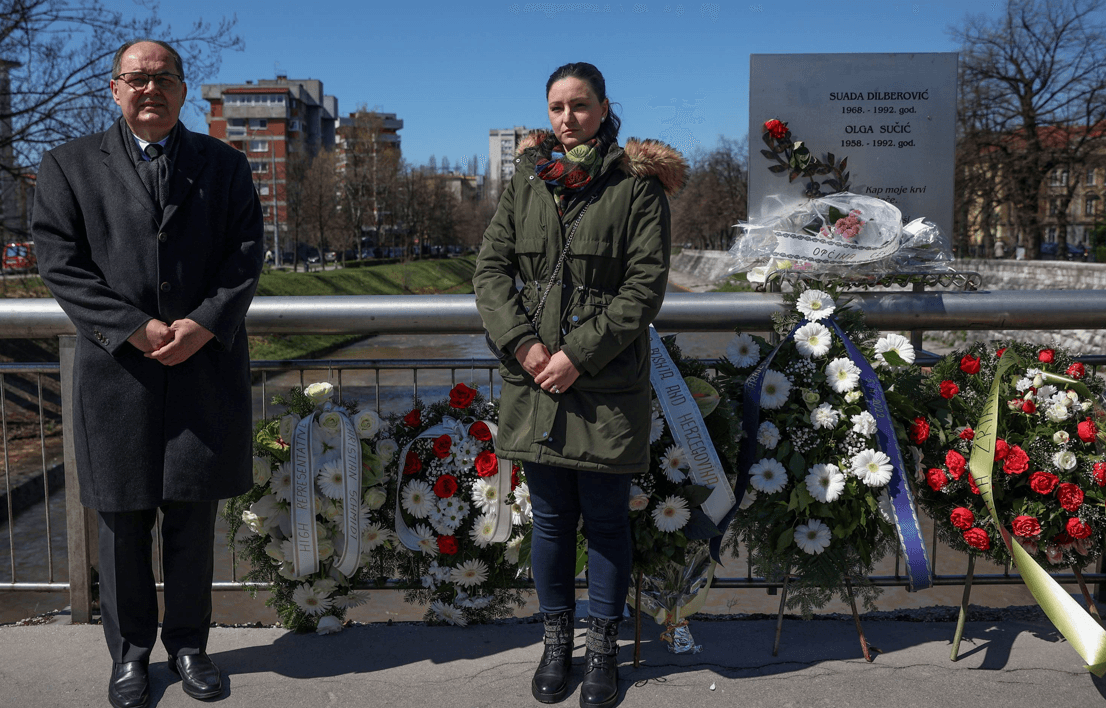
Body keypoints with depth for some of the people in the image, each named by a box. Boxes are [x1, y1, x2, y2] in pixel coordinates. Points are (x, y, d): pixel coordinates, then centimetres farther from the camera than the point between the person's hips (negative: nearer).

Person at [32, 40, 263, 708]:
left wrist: (202, 326, -13)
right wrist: (135, 328, -14)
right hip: (117, 368, 0)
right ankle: (130, 650, 26)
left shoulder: (225, 165, 10)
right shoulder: (70, 165, 7)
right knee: (122, 520, 9)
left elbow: (246, 254, 2)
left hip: (205, 368, 1)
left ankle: (189, 641, 25)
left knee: (193, 516, 9)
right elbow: (62, 262, -2)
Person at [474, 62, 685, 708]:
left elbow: (646, 285, -8)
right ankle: (556, 641, 29)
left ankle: (604, 646, 25)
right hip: (535, 377, 3)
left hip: (607, 382, -3)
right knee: (550, 518, 12)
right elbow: (491, 268, 5)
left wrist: (580, 353, -14)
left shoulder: (637, 184, -2)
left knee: (606, 520, 8)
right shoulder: (527, 181, 9)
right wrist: (522, 342, -10)